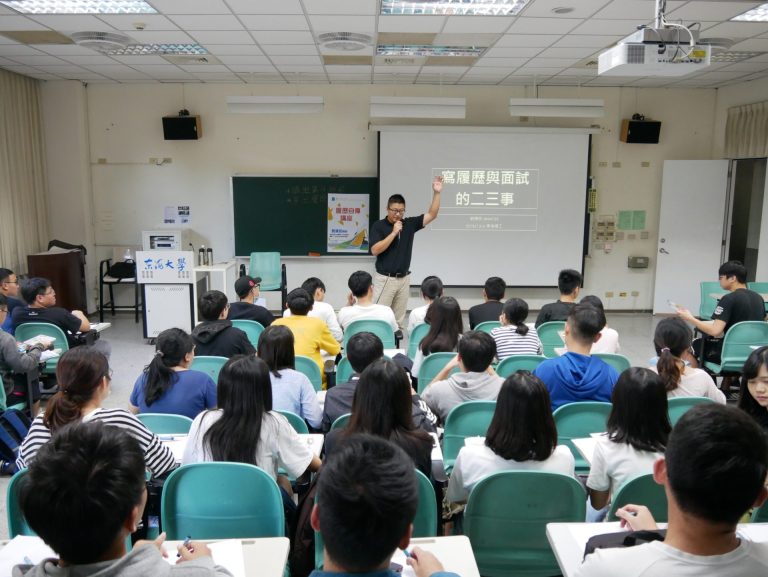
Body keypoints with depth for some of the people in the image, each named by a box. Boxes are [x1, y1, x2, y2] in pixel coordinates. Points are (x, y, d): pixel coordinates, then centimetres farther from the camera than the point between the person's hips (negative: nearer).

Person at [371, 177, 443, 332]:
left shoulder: (409, 224, 4)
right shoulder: (378, 226, -6)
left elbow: (432, 215, 2)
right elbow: (375, 250, -17)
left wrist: (436, 192, -9)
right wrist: (394, 233, -20)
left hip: (404, 279, 4)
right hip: (385, 279, -4)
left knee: (399, 320, 10)